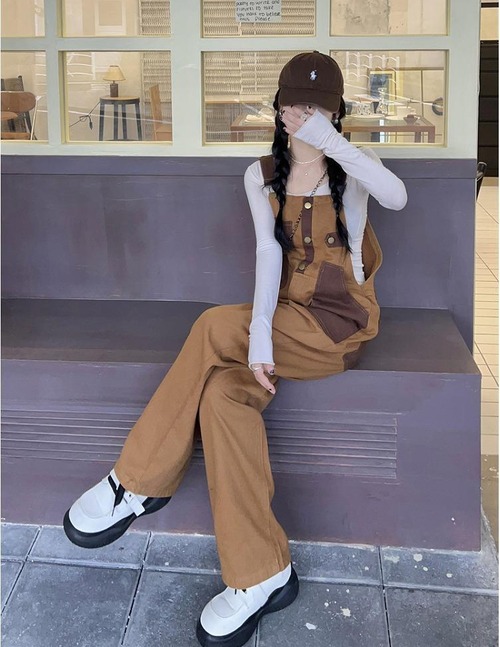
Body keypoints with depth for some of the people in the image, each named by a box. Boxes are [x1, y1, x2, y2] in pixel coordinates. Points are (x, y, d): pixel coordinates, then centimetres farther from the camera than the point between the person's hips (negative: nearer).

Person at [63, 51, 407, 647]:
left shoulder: (352, 167, 0)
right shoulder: (261, 176, 8)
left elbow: (397, 197, -25)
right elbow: (268, 255, -6)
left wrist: (331, 141, -34)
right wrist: (260, 333, -22)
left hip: (340, 324, -4)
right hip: (285, 318, 4)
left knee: (214, 327, -27)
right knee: (223, 392, -27)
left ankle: (138, 483, -15)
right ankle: (262, 574, -23)